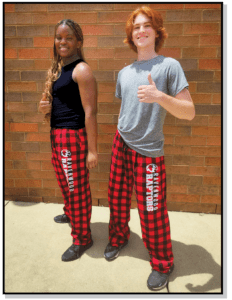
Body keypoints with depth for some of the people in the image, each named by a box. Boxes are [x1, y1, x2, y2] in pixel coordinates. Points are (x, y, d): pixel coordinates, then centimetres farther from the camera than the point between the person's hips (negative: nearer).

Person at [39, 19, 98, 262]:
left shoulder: (81, 70, -13)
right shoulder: (56, 69, 14)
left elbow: (90, 112, -19)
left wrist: (92, 150, -21)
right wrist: (44, 107, -1)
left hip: (74, 135, -9)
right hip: (57, 134, 9)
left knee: (77, 188, 2)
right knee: (64, 182, 23)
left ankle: (82, 239, 20)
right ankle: (70, 214, 50)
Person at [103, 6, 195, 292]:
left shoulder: (169, 66, -7)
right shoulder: (124, 73, 9)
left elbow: (189, 112, -12)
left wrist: (159, 96, -28)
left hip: (148, 151, -5)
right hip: (121, 144, 5)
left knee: (152, 212, 2)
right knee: (117, 199, 15)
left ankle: (162, 264, 26)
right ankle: (118, 238, 43)